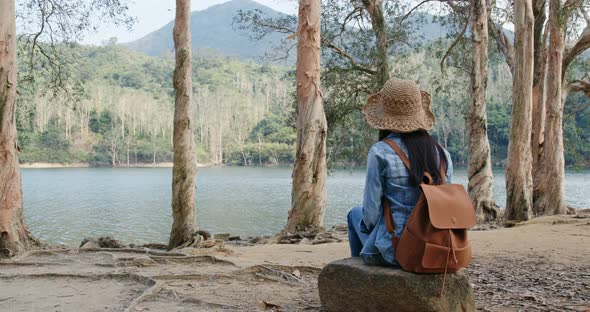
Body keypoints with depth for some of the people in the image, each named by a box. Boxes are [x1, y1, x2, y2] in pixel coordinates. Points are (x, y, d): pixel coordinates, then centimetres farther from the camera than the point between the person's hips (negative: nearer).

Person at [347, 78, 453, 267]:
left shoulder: (380, 152, -17)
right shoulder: (442, 153, -3)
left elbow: (371, 212, -13)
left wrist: (368, 223, 10)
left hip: (394, 250, -5)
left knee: (355, 214, 28)